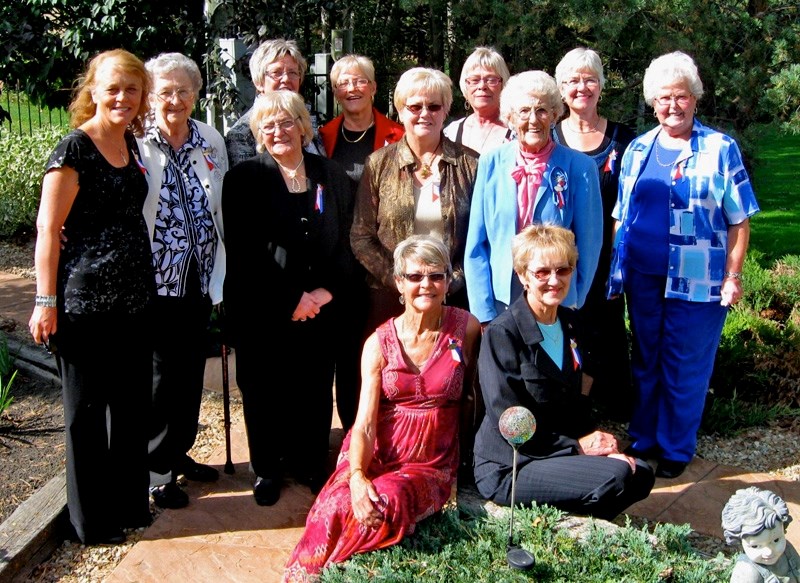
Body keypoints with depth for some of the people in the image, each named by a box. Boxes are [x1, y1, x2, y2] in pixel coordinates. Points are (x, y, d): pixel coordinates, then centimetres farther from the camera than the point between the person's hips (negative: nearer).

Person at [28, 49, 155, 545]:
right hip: (86, 303, -7)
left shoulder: (131, 145, 9)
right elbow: (49, 228, -12)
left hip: (136, 299, 7)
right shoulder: (74, 149, -12)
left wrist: (145, 281, 15)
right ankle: (92, 518, 23)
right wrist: (46, 302, -15)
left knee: (132, 406, 16)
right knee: (87, 412, 8)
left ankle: (130, 503, 32)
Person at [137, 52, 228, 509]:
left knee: (192, 372, 14)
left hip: (199, 279, 5)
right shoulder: (137, 144, -10)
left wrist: (219, 278, 11)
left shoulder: (212, 141, 4)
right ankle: (158, 470, 18)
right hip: (156, 281, -5)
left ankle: (180, 451, 33)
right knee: (163, 375, 3)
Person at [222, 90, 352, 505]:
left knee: (315, 390, 7)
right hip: (261, 311, -2)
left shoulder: (331, 176, 8)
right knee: (264, 392, 7)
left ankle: (309, 464, 26)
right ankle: (267, 469, 25)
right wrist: (291, 299, -11)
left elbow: (343, 243, 9)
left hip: (319, 310, 2)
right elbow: (243, 252, -8)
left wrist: (324, 291, -5)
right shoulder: (244, 178, -2)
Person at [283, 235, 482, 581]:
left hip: (431, 464, 0)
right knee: (339, 505, -30)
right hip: (375, 454, 1)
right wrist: (357, 477, -25)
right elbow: (365, 422, -8)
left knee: (386, 503, -31)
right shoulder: (380, 343, -1)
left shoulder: (467, 329, -2)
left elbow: (470, 396, 11)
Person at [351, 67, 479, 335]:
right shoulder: (379, 164, 4)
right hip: (390, 298, 1)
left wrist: (454, 280, -7)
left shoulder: (469, 164, 3)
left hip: (454, 297, 0)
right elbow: (361, 237, 2)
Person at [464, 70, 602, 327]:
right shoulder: (491, 163, 2)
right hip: (499, 302, 1)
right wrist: (483, 311, -3)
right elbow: (476, 244, 2)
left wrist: (573, 306, 0)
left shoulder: (579, 167, -3)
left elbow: (589, 245, 1)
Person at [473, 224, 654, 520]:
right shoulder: (501, 334, -16)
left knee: (640, 474, -8)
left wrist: (596, 443, -3)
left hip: (560, 449, 8)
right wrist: (577, 446, -15)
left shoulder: (570, 323, 7)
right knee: (615, 477, -22)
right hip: (506, 467, -8)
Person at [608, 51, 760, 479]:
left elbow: (739, 220, -2)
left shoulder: (720, 148, -1)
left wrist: (732, 275, -8)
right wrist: (616, 266, 8)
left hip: (697, 281, -3)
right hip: (642, 278, 4)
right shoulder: (638, 149, 9)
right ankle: (643, 440, 28)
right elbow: (621, 214, 14)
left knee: (685, 367, 5)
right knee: (645, 361, 14)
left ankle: (676, 450, 20)